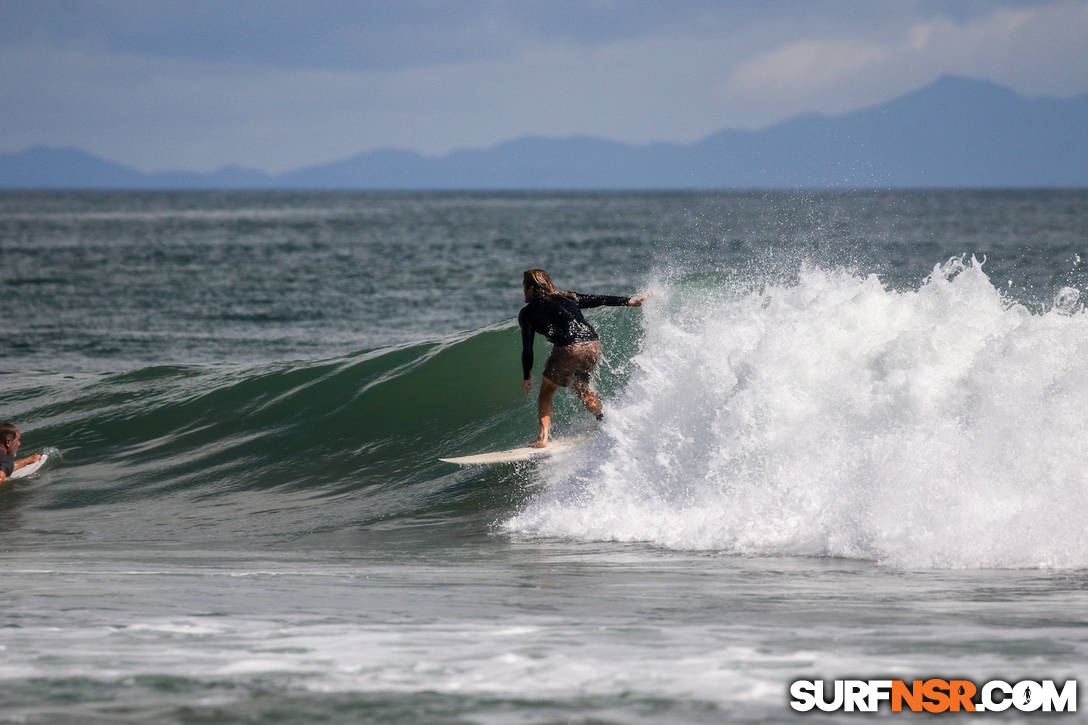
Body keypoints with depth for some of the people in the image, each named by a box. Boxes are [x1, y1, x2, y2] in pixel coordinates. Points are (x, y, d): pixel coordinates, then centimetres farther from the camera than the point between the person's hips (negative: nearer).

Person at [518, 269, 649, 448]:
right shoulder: (567, 298, 23)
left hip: (568, 350, -5)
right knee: (580, 388, 29)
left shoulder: (527, 313, 10)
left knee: (546, 393, 14)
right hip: (593, 345, 5)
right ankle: (603, 418, 13)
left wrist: (527, 378, 14)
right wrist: (630, 301, 32)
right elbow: (598, 300, 25)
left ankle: (543, 438, 0)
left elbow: (527, 348, 7)